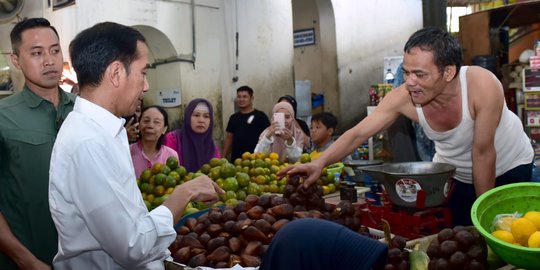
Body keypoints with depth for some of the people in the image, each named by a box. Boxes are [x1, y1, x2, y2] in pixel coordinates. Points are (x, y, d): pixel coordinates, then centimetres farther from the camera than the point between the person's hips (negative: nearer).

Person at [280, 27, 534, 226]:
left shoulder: (482, 85, -37)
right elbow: (357, 133, -24)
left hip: (510, 165, -2)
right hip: (454, 173, 2)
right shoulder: (403, 97, -28)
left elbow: (483, 153, -29)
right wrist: (320, 162, -40)